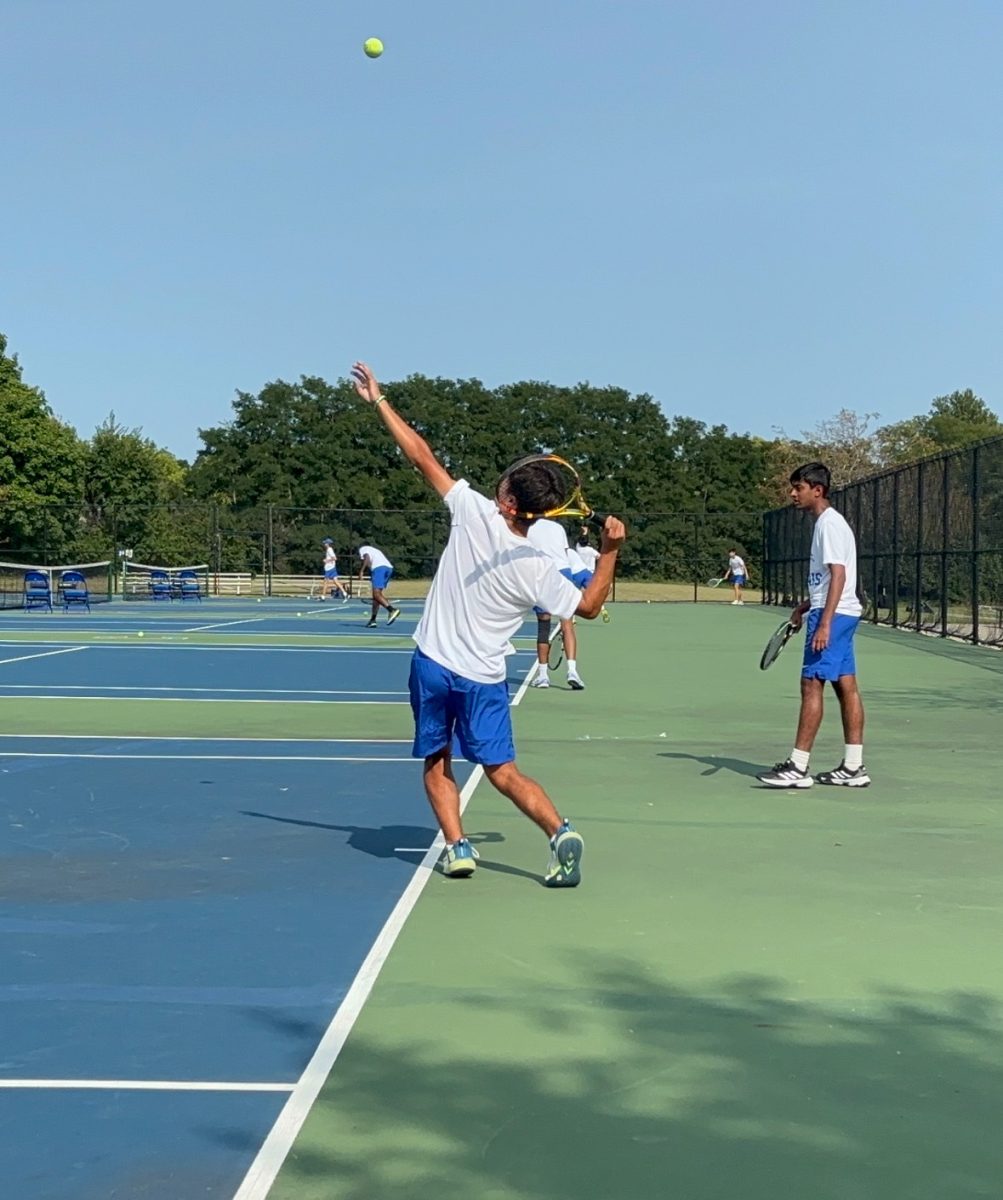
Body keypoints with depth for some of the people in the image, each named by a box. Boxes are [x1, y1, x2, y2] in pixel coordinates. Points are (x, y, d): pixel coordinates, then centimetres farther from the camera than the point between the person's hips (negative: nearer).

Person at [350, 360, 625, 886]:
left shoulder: (473, 512, -14)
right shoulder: (536, 569, -12)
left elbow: (422, 455, -7)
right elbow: (589, 606, -2)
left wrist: (379, 400, 2)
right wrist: (609, 550, -5)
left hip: (433, 664, -1)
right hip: (483, 679, 1)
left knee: (436, 764, 15)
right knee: (501, 770, 6)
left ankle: (457, 846, 3)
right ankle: (560, 831, -13)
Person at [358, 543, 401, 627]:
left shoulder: (362, 549, 18)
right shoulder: (374, 550, 39)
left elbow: (367, 558, -5)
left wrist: (361, 571, -11)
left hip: (379, 568, -8)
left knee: (377, 594, -15)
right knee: (376, 595, 13)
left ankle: (392, 610, -33)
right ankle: (373, 619, 12)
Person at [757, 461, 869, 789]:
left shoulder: (830, 524, -13)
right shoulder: (827, 522, 17)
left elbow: (838, 575, -21)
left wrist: (824, 623, -25)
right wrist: (805, 607, 18)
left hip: (833, 615, -10)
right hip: (838, 614, 10)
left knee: (812, 685, -10)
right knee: (846, 686, 8)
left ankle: (798, 768, -9)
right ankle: (853, 767, 11)